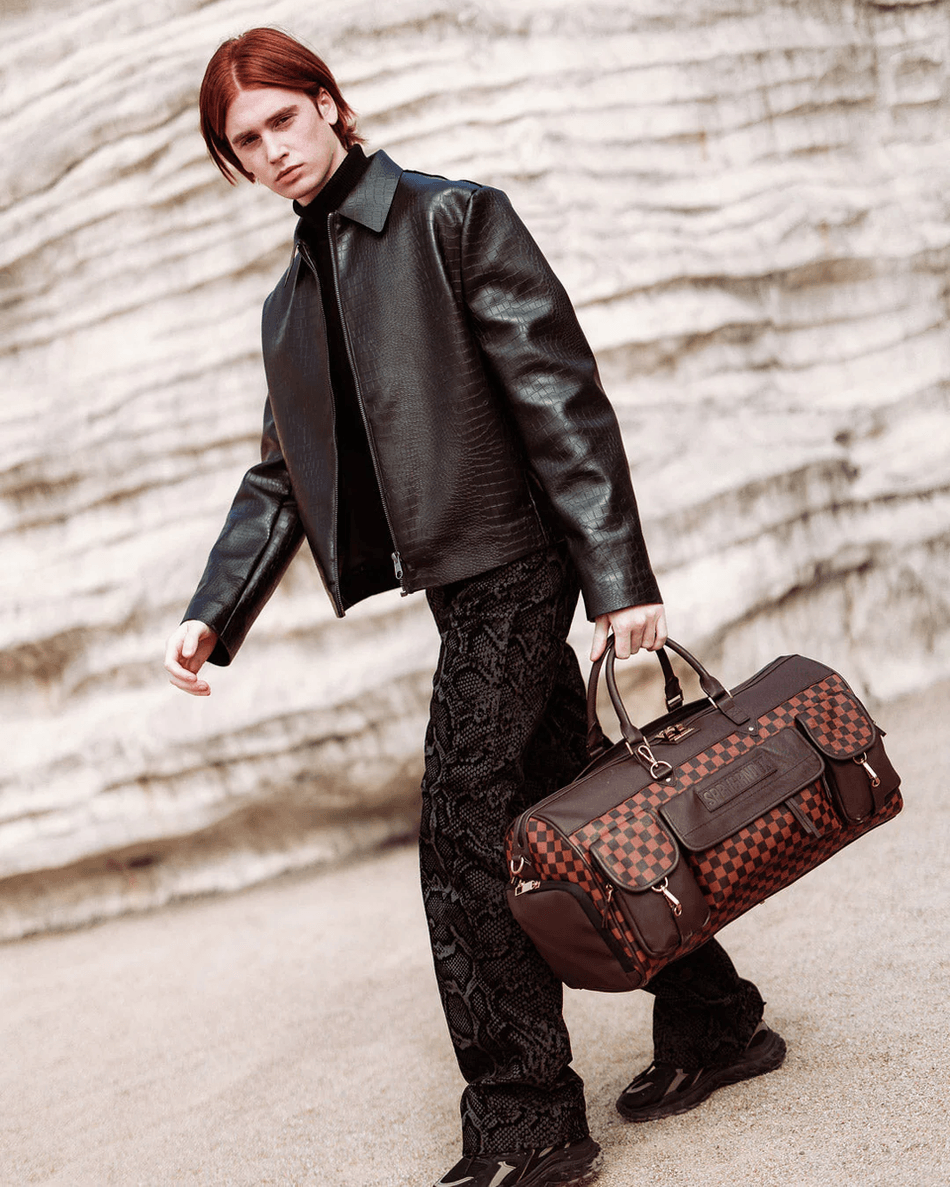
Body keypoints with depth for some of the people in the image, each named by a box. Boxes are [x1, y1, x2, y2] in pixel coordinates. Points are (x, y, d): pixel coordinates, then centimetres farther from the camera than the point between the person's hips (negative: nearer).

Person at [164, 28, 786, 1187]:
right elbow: (281, 476, 17)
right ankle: (713, 1022, 27)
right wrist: (212, 613, 4)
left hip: (512, 564, -8)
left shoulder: (454, 218, -6)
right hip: (463, 580, 8)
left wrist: (618, 577, -17)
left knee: (464, 850, -10)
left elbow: (562, 398, -12)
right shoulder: (291, 304, 16)